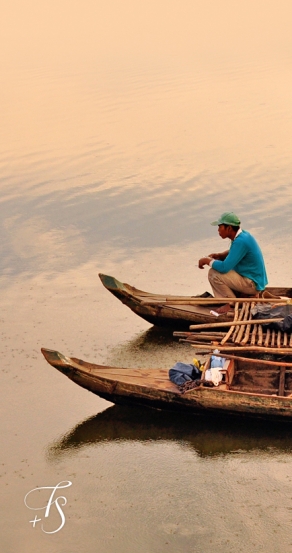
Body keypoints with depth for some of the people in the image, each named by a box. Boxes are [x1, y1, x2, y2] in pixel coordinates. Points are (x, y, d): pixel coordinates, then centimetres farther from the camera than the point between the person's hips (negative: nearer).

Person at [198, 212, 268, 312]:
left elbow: (224, 267, -28)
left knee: (213, 273, -16)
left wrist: (207, 260, -11)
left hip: (252, 284, -10)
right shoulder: (242, 235, 3)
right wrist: (218, 255, 4)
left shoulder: (241, 241, -25)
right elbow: (232, 253, 23)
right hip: (256, 280, 10)